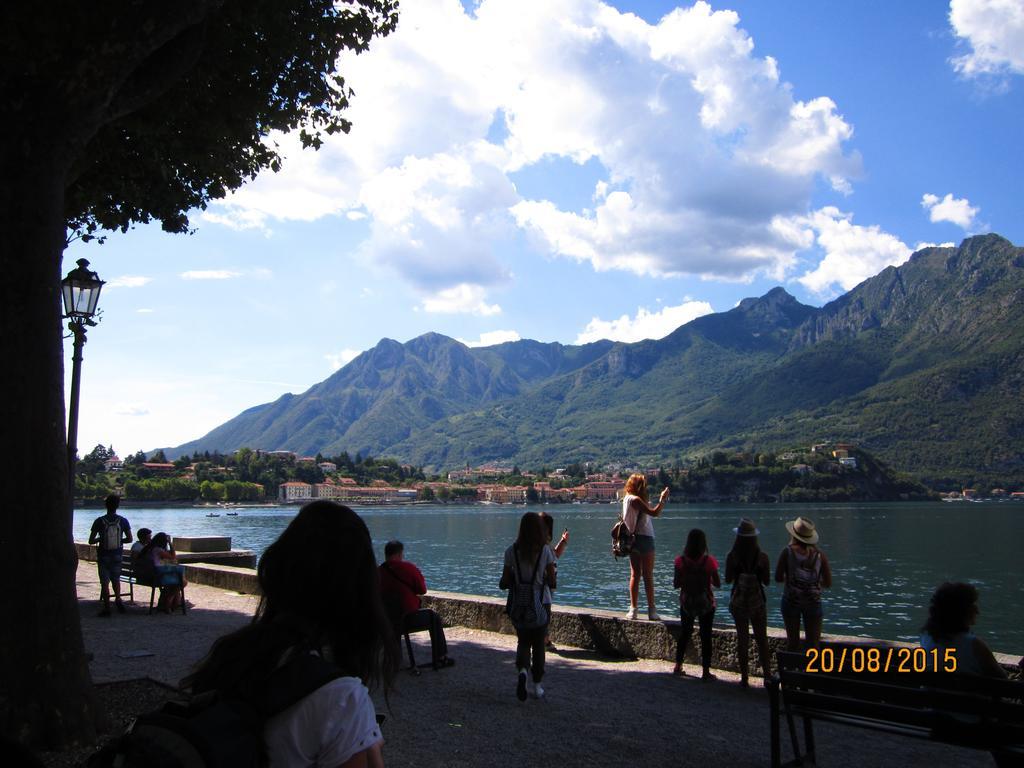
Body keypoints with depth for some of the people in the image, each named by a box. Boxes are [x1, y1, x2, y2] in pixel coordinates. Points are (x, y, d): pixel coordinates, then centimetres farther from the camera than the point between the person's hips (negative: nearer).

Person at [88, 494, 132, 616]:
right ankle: (118, 599, 10)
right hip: (117, 554, 2)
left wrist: (99, 539, 10)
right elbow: (129, 539, -5)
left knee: (105, 581, 4)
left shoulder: (99, 521, -11)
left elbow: (91, 541, -10)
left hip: (103, 555, -2)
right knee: (116, 578, 22)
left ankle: (106, 607, 5)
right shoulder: (123, 521, -7)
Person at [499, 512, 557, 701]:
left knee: (523, 642, 17)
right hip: (540, 605, -1)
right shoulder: (545, 551, -10)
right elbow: (553, 583, -7)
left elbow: (504, 583, -6)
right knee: (538, 644, 15)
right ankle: (537, 686, 18)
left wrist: (503, 583, 17)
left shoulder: (512, 551, -7)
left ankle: (522, 669, -11)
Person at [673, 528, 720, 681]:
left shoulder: (680, 561, -12)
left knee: (684, 633, 18)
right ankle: (706, 671, 9)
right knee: (706, 636, 8)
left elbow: (676, 584, -8)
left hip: (686, 603, 2)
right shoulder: (709, 561, -16)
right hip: (706, 603, -2)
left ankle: (678, 666, 23)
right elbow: (718, 583, -9)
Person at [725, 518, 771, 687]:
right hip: (758, 602, 0)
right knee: (762, 639, 13)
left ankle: (744, 678, 13)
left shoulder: (732, 556, -13)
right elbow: (766, 581, -3)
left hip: (738, 602, 0)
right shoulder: (762, 557, -12)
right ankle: (767, 676, 13)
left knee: (742, 639, 9)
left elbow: (728, 580, -4)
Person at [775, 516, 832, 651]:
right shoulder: (819, 555, -3)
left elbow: (778, 578, -8)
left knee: (792, 641, 12)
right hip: (813, 601, 1)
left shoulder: (788, 551, -10)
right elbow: (828, 583, 0)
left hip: (791, 600, -1)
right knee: (813, 643, 7)